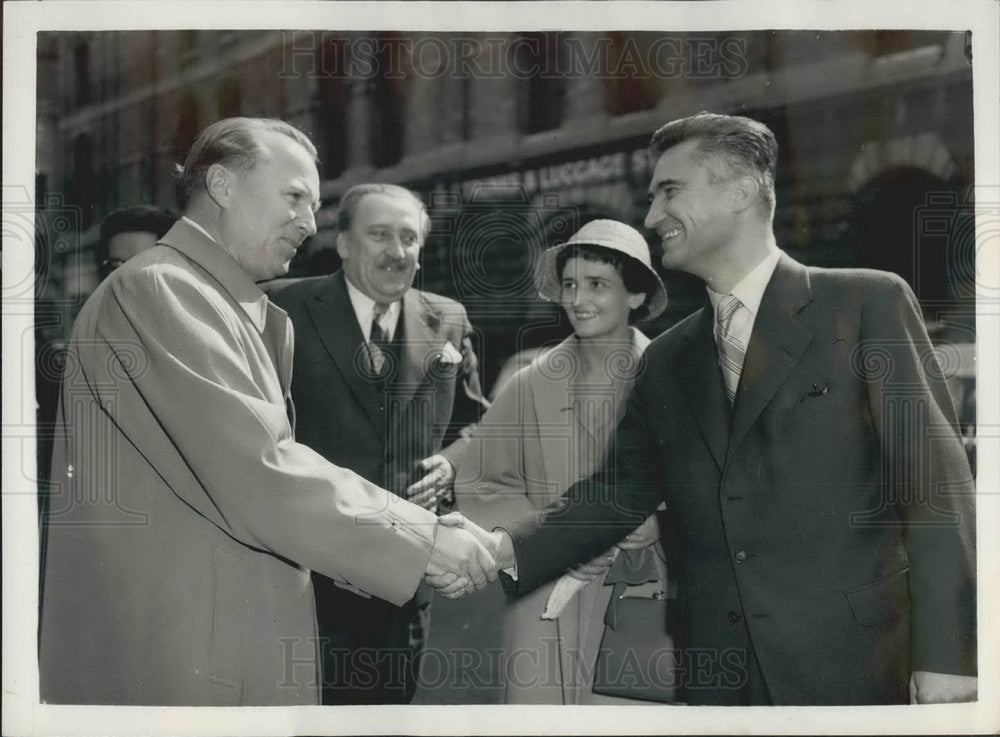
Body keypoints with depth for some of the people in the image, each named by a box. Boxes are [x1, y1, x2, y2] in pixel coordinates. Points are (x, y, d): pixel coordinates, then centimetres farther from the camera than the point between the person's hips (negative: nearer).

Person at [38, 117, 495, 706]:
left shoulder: (260, 320, 15)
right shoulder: (157, 289, -14)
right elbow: (256, 477, -22)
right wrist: (422, 542, -16)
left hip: (252, 646, 9)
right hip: (173, 661, -9)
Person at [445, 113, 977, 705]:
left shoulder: (868, 303, -3)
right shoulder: (667, 360, 13)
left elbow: (936, 482, -7)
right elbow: (620, 491, 11)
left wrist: (944, 658, -14)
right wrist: (506, 548, -4)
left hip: (858, 668, -4)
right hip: (719, 676, 5)